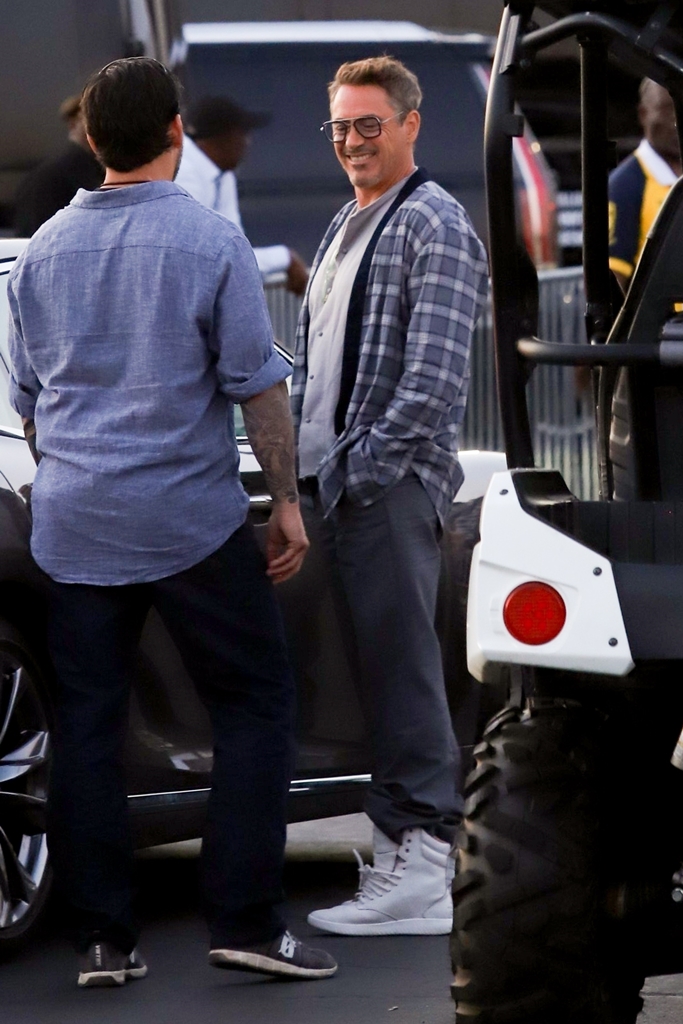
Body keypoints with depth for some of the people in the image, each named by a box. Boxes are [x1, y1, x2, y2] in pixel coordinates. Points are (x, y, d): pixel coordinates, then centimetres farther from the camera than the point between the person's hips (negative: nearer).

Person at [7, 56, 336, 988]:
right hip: (188, 517, -4)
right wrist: (286, 500, 1)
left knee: (88, 720, 7)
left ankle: (101, 937, 6)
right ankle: (245, 920, -2)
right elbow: (257, 384, -8)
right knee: (254, 702, 5)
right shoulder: (210, 241, -8)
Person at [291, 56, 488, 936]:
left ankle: (419, 874, -10)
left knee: (401, 666, -9)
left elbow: (436, 376, -17)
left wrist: (364, 464, -17)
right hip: (332, 483, 9)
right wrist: (303, 452, 15)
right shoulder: (346, 227, 20)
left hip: (389, 487, -9)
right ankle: (396, 844, 14)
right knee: (373, 664, 10)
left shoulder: (433, 226, -9)